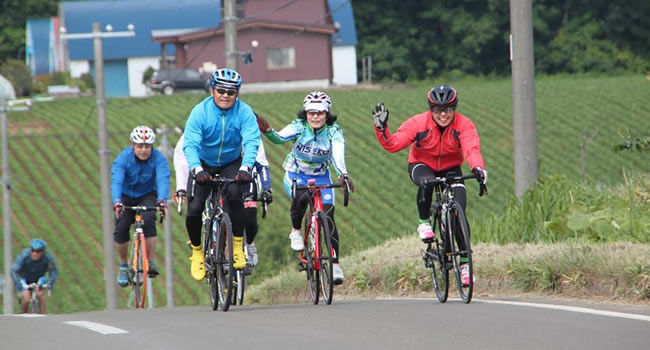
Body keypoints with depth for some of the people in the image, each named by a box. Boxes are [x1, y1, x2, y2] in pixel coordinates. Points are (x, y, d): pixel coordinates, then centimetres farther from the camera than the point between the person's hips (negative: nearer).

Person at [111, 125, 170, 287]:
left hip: (147, 196, -1)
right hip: (126, 196, 1)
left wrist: (161, 200, -57)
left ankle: (151, 262, -20)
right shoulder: (123, 158, -24)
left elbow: (163, 179, -37)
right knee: (121, 228, -17)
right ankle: (123, 266, 6)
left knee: (148, 220, -29)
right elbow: (116, 181, -36)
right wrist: (117, 202, -55)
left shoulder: (158, 158, -23)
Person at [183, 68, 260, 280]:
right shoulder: (200, 112, -19)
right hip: (204, 166, 0)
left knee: (235, 195, -31)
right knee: (194, 209, -15)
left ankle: (238, 247, -18)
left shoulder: (244, 112, -17)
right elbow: (190, 144, -29)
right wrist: (196, 169, -47)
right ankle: (196, 251, 11)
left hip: (232, 164, 0)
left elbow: (251, 142, -27)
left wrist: (245, 167, -46)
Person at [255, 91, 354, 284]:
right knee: (302, 197, -35)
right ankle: (296, 231, -7)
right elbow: (280, 138, -35)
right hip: (295, 176, -1)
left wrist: (343, 174, -52)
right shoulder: (299, 126, -18)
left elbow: (338, 155, -32)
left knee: (328, 216, -13)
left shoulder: (334, 132, -17)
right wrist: (267, 131, -57)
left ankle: (335, 264, -4)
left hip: (321, 178, 1)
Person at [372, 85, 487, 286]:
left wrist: (478, 168, -58)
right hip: (421, 165, -1)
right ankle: (424, 223, -13)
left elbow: (471, 149, -39)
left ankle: (465, 262, -5)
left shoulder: (463, 125, -23)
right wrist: (381, 128, -42)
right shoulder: (418, 123, -22)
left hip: (450, 169, 1)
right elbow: (393, 144, -24)